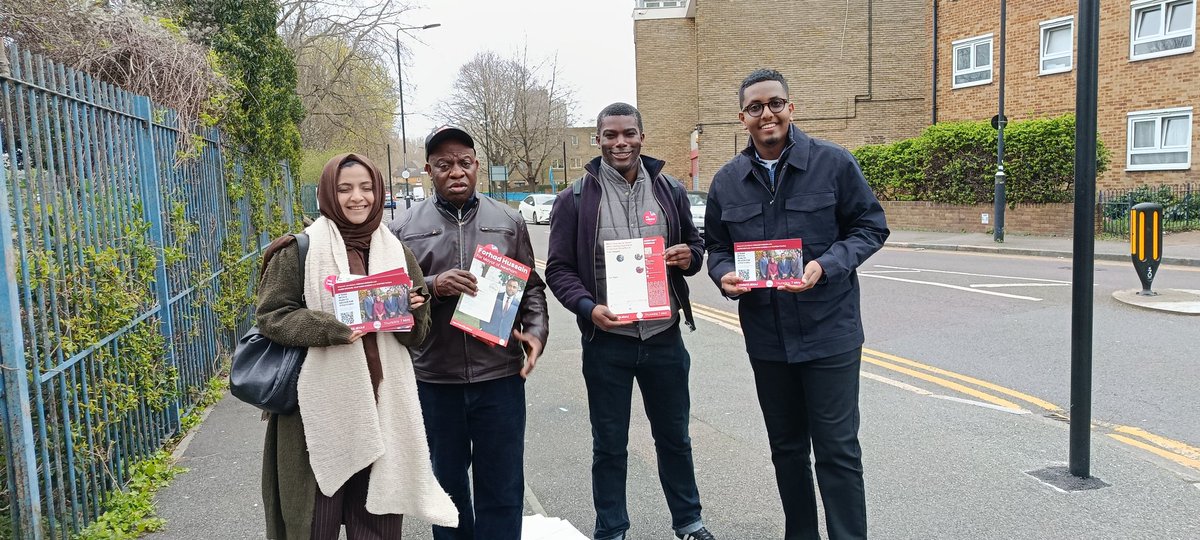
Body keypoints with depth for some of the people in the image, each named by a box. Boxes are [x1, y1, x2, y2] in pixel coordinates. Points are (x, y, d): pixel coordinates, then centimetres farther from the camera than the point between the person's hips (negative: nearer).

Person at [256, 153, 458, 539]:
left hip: (382, 403, 3)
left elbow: (417, 334, 10)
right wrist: (330, 328, -20)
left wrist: (412, 312, -13)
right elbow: (270, 316, -5)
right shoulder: (300, 251, -2)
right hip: (321, 404, -3)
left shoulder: (396, 253, 10)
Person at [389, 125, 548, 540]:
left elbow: (531, 287, 10)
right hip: (434, 379, 0)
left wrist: (536, 331, -6)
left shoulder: (509, 222, 6)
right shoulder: (405, 228, 3)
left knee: (503, 486, 8)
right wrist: (432, 286, -16)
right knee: (448, 481, 17)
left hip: (500, 374, 0)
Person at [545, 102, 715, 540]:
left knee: (674, 438, 18)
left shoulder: (671, 191, 3)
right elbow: (558, 268, -3)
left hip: (664, 338, 2)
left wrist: (688, 257, -10)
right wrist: (588, 308, -20)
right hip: (606, 342, -2)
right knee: (609, 446, 11)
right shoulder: (576, 199, -4)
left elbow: (695, 245, 14)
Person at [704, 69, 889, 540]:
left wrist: (826, 265, -18)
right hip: (766, 337, 4)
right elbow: (716, 247, 12)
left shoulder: (833, 163, -6)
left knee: (837, 449, 2)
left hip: (829, 332, -4)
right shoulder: (727, 181, 4)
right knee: (786, 447, 17)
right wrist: (725, 275, -11)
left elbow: (871, 227, -2)